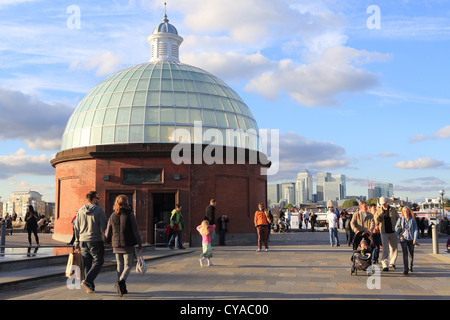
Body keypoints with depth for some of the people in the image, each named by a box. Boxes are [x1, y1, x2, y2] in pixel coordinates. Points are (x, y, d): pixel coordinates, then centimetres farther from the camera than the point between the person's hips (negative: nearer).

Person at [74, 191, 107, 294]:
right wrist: (105, 238, -2)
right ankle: (87, 281, -12)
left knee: (87, 264, 11)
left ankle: (90, 287, 14)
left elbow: (77, 227, 11)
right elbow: (104, 226, -11)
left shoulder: (80, 211, 8)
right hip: (96, 241, -5)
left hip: (83, 241, 6)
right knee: (98, 262, 4)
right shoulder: (99, 210, -8)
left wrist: (77, 241, 17)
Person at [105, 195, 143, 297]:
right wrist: (140, 246, -3)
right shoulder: (130, 215, -8)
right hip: (128, 246, -4)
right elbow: (135, 232, -9)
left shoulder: (113, 216, 3)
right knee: (127, 266, 4)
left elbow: (108, 232, 7)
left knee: (120, 266, 15)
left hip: (116, 245, 4)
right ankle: (121, 282, -20)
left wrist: (109, 241, 28)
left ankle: (122, 288, 17)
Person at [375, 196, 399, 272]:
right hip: (384, 233, -2)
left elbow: (398, 219, 12)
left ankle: (392, 263, 29)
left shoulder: (393, 210, 5)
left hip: (393, 232, 2)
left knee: (394, 249, 11)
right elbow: (376, 222, 4)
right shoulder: (379, 211, 5)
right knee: (385, 249, -11)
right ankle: (385, 265, -14)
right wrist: (380, 216, -15)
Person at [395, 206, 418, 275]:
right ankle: (405, 269, -14)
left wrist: (415, 239, -10)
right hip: (403, 239, -1)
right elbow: (396, 229, 8)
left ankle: (410, 267, 37)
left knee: (411, 254, 12)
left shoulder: (412, 220, 2)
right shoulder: (400, 220, 5)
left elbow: (416, 230, 0)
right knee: (405, 253, -13)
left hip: (411, 239, 1)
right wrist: (399, 236, -5)